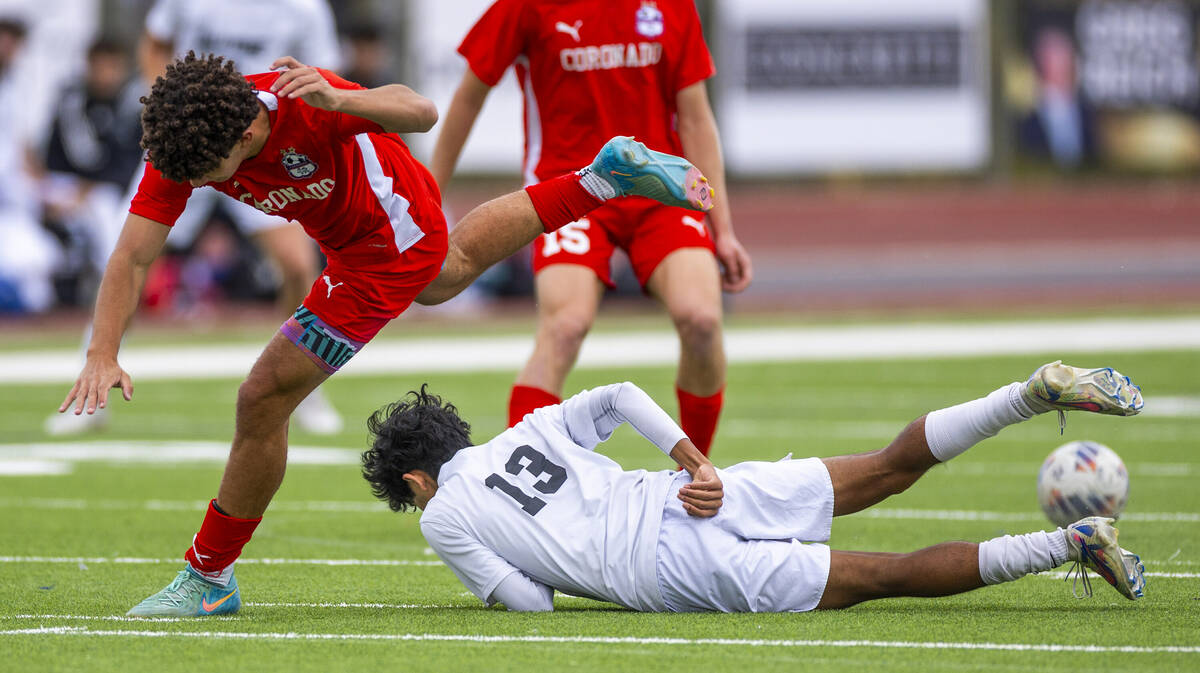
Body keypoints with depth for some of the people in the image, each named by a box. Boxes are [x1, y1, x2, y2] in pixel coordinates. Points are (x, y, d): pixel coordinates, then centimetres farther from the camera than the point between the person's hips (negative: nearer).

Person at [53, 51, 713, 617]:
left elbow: (421, 112, -42)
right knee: (447, 273, 42)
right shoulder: (179, 145, -22)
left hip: (387, 248, -8)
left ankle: (209, 578, 4)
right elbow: (132, 256, -22)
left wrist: (336, 99, -60)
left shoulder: (298, 104, -39)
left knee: (263, 399, -10)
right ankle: (606, 176, 55)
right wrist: (102, 354, -35)